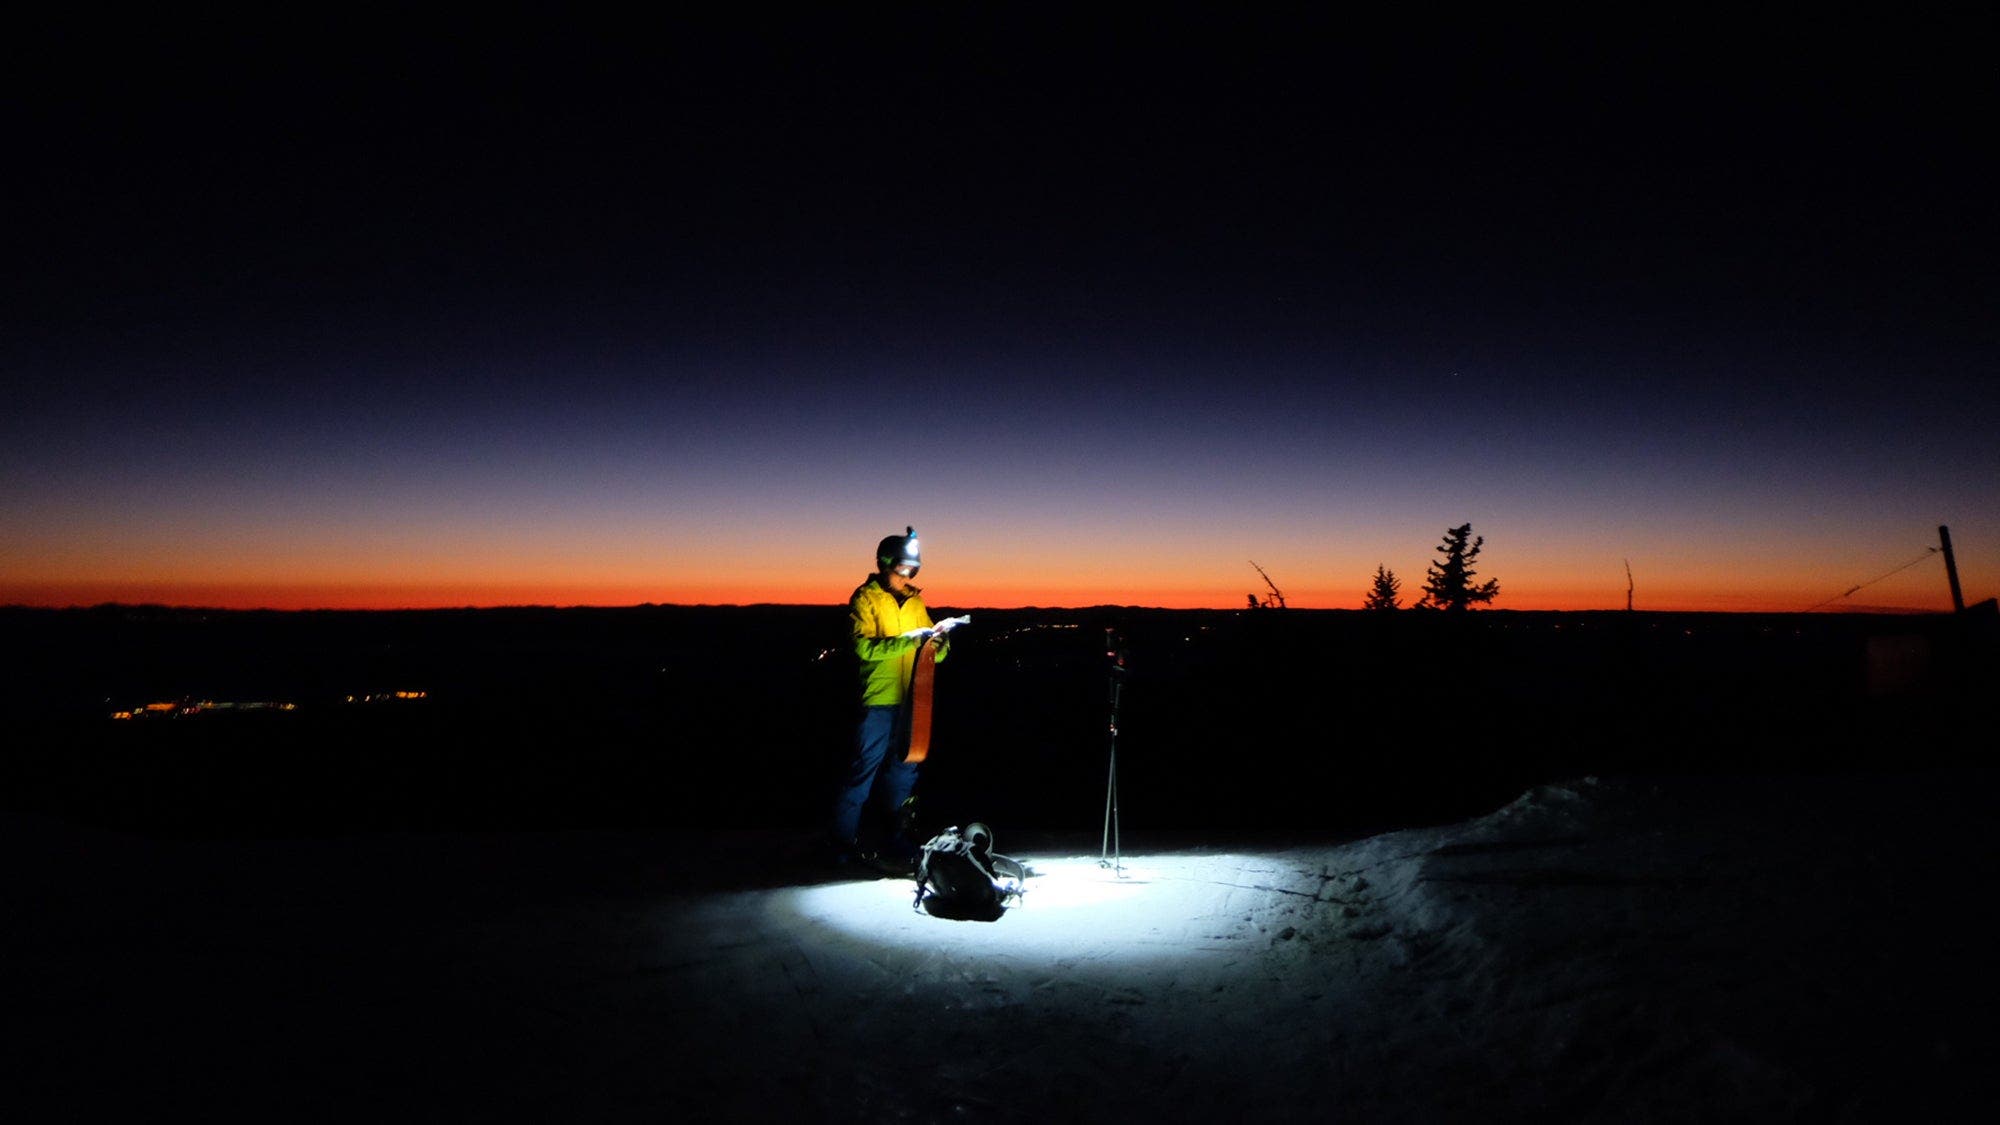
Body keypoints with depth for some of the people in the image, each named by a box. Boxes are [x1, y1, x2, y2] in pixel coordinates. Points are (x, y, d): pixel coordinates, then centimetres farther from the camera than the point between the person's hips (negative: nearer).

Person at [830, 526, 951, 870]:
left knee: (904, 772, 14)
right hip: (877, 702, -6)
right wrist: (911, 640, -25)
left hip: (910, 701, 6)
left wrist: (938, 644, -11)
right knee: (863, 773, 0)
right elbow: (864, 647, -20)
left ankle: (893, 840, 27)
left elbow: (932, 654, 12)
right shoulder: (865, 599, -5)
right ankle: (845, 844, 12)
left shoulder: (915, 602, 13)